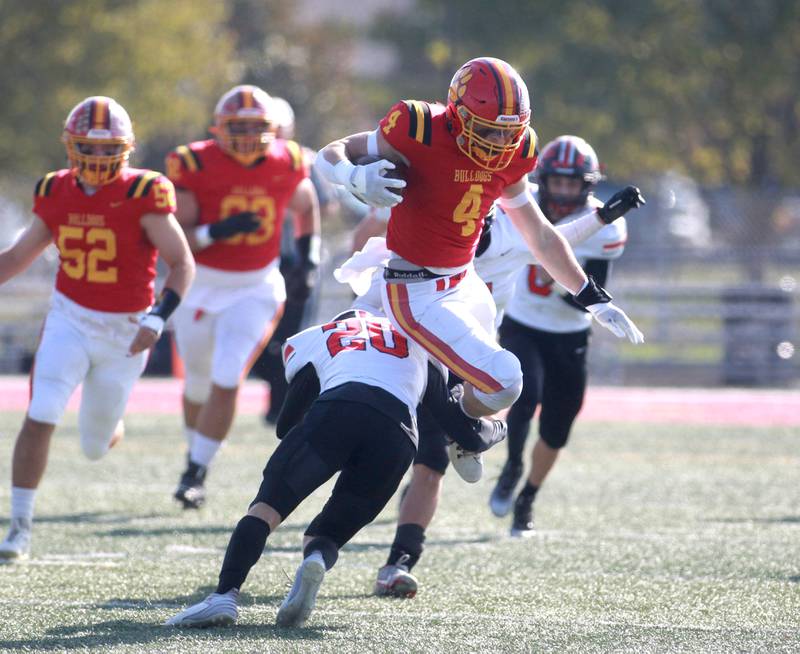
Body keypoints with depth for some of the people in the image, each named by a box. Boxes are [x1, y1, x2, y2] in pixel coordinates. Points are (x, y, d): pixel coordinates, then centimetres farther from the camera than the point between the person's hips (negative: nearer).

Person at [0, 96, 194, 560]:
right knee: (40, 419, -17)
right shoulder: (56, 193, -2)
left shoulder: (143, 196, -15)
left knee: (95, 447, 9)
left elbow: (183, 264, -14)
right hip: (70, 321, 2)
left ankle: (110, 424, 49)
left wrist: (158, 318, -27)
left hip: (125, 330, -2)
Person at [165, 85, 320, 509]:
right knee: (198, 383, 13)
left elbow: (305, 208, 16)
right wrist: (217, 231, -33)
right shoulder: (195, 165, -15)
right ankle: (196, 456, 38)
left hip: (256, 288, 0)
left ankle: (197, 473, -2)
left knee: (226, 382, -12)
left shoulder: (286, 163, -7)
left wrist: (308, 251, 1)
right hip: (202, 288, 0)